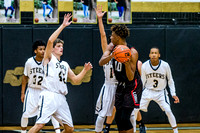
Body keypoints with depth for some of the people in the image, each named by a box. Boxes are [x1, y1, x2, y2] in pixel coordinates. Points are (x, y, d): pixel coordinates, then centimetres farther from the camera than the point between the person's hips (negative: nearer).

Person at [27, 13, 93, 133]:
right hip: (49, 95, -7)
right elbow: (50, 41, -9)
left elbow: (76, 80, 25)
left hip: (61, 98, 7)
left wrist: (85, 70, 12)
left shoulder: (65, 65, 25)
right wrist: (63, 26, -9)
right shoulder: (49, 58, 8)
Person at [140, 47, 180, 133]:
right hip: (148, 91, 1)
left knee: (168, 111, -15)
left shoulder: (165, 65, -15)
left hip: (161, 92, -1)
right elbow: (143, 81, -1)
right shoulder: (144, 66, -13)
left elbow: (170, 81, -2)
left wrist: (173, 94, -7)